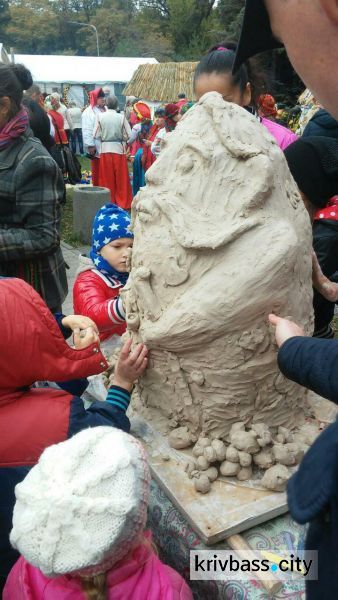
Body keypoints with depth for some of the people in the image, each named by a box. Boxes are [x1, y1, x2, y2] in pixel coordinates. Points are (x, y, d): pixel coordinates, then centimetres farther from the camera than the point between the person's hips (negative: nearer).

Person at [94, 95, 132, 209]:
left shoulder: (100, 116, -7)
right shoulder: (121, 117, -9)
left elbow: (96, 135, -5)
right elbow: (128, 135, -6)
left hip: (105, 149, 1)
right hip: (119, 149, -1)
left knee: (107, 178, 9)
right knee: (121, 178, 8)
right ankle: (123, 203, 13)